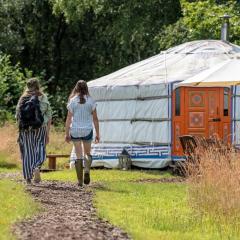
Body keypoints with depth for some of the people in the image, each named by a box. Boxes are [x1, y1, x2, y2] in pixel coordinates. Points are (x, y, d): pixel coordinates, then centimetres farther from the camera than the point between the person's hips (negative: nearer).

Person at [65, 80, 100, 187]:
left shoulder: (72, 101, -3)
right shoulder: (90, 101, 0)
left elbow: (69, 119, -3)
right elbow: (95, 119, 2)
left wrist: (67, 133, 3)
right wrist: (97, 134, 8)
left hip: (75, 131, 0)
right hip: (88, 130, 0)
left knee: (79, 156, 5)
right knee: (87, 153, 17)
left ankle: (80, 180, 3)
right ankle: (87, 171, -10)